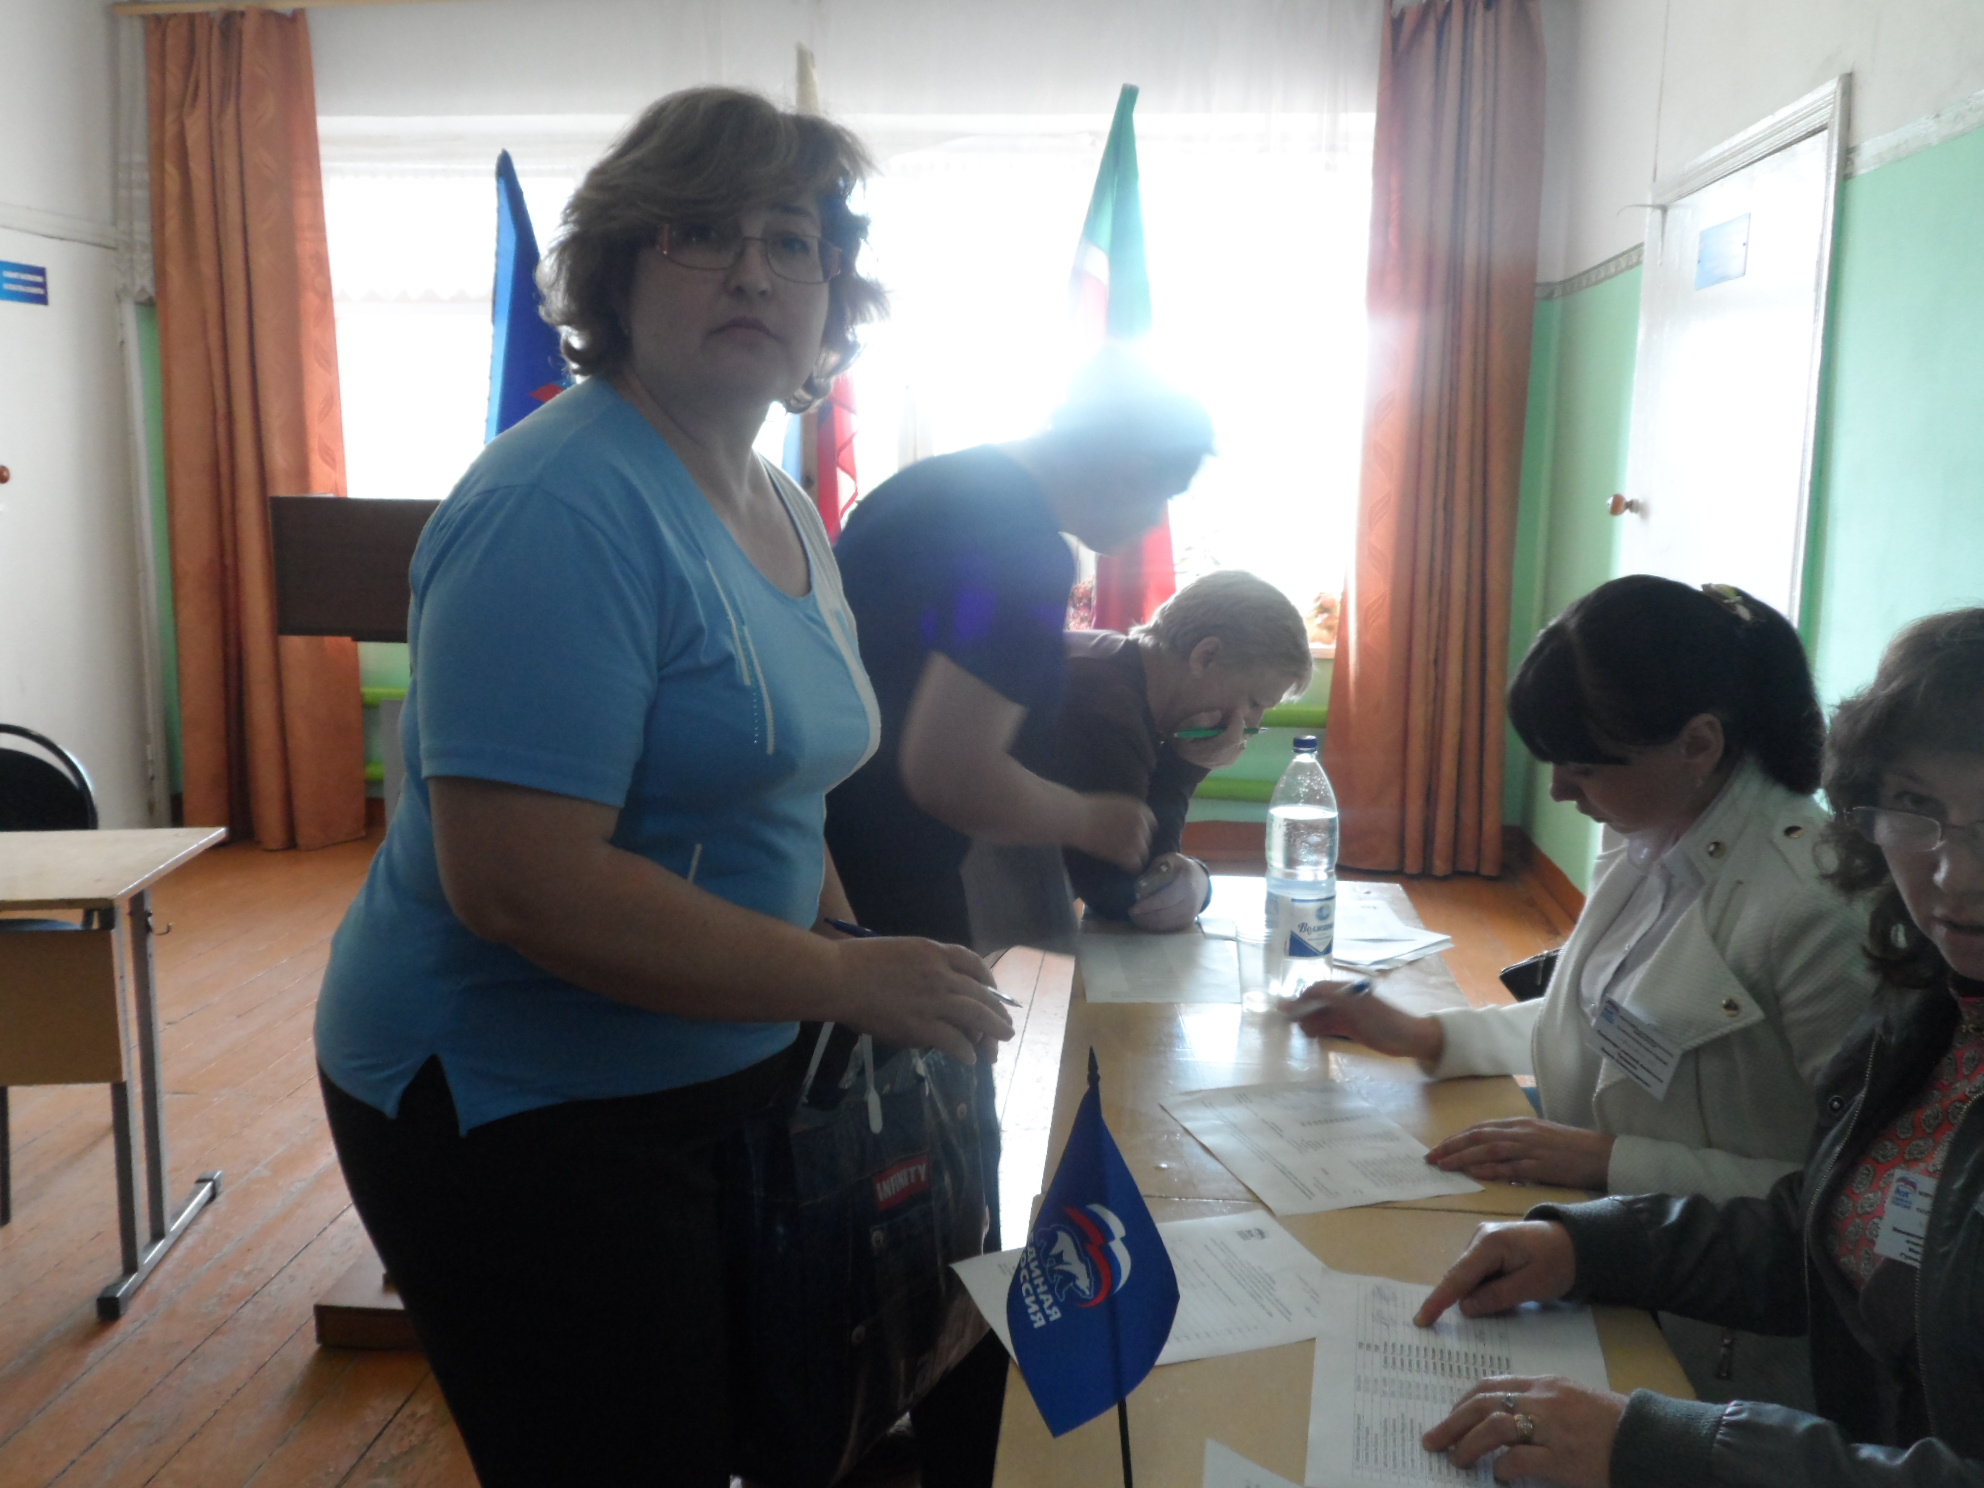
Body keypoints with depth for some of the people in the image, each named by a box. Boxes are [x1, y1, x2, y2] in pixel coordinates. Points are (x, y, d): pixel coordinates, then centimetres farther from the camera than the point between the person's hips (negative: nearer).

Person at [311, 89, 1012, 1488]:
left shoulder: (786, 510, 7)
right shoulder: (565, 509, -22)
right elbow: (517, 883, -29)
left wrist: (885, 970, 6)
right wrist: (843, 979, -24)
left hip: (719, 1071, 9)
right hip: (523, 1111, -9)